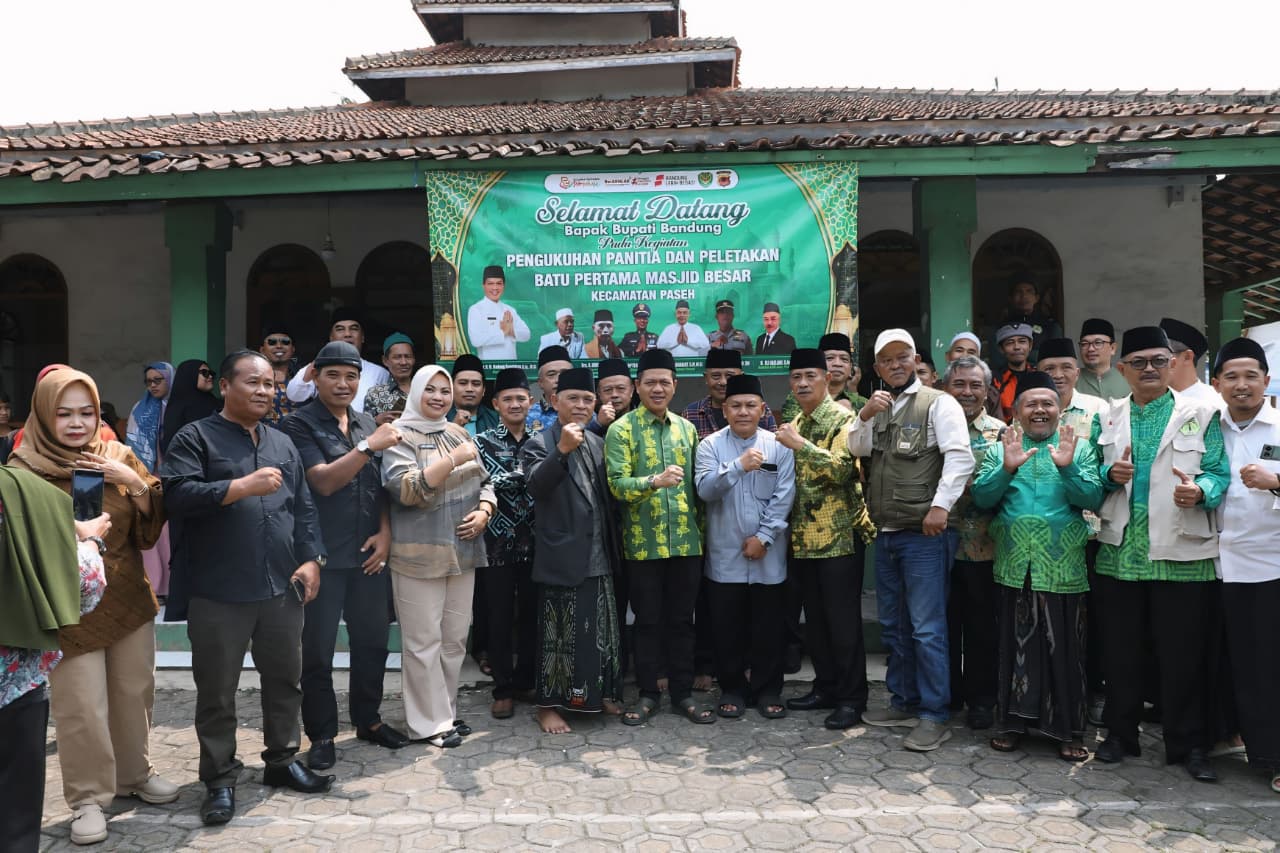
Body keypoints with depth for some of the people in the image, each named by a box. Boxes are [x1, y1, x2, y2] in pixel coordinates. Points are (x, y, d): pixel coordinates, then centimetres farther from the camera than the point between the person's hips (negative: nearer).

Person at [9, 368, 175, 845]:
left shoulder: (118, 457, 0)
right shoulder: (24, 470, -8)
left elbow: (153, 525, 1)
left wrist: (135, 483, -17)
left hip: (129, 599, 3)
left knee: (134, 694, 14)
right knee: (81, 708, -1)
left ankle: (134, 774, 33)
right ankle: (89, 797, 18)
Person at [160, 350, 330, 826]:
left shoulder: (283, 444, 15)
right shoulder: (196, 437, -1)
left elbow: (303, 508, 14)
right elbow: (176, 494, -16)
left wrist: (310, 559, 3)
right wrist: (242, 486, -19)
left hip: (281, 588, 5)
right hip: (218, 593, -4)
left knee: (285, 680, 14)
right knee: (217, 692, 6)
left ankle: (282, 760, 31)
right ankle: (220, 780, 21)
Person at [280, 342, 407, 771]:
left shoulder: (367, 423, 9)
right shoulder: (299, 425, -8)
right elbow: (324, 481, -17)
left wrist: (385, 532, -1)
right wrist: (369, 446, -22)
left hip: (368, 554, 5)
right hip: (323, 556, -5)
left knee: (373, 639, 15)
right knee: (318, 649, 6)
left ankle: (368, 719, 32)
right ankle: (322, 734, 21)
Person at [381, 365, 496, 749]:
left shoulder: (458, 433, 12)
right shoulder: (400, 436, -6)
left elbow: (484, 483, 16)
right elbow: (404, 489, -20)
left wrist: (483, 512, -4)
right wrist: (453, 460, -22)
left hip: (462, 552, 6)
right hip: (419, 555, -6)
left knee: (455, 637, 12)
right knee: (424, 641, 0)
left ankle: (447, 711, 26)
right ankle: (430, 722, 12)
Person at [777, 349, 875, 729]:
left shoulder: (843, 419, -8)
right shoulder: (794, 425, 15)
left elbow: (843, 468, -22)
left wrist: (800, 445, -25)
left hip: (840, 536, -7)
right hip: (803, 537, 7)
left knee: (843, 619, -2)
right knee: (814, 618, 13)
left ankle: (852, 698, 7)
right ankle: (826, 687, 24)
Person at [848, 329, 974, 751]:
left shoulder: (937, 403, -5)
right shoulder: (877, 408, 16)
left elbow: (960, 457, -14)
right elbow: (856, 449, 6)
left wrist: (940, 505, -21)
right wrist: (864, 415, -9)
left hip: (924, 533, -7)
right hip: (886, 533, 7)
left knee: (926, 627, -5)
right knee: (893, 624, 14)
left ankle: (934, 716, 4)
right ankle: (904, 702, 27)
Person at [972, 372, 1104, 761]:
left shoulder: (1079, 448, 5)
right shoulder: (1000, 448, 8)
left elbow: (1094, 499, -6)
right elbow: (981, 497, -3)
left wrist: (1068, 468, -21)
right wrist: (1006, 469, -18)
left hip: (1063, 568, -1)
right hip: (1015, 566, 1)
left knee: (1064, 650, 5)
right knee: (1015, 645, 9)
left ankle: (1068, 730, 18)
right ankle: (1013, 721, 22)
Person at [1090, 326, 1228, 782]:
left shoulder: (1201, 414, 3)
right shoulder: (1106, 418, 10)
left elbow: (1219, 473, -3)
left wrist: (1200, 491, -23)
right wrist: (1110, 474, -12)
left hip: (1182, 551, -2)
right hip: (1121, 550, 2)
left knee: (1183, 653, 4)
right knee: (1121, 650, 10)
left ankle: (1188, 744, 20)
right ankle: (1120, 733, 25)